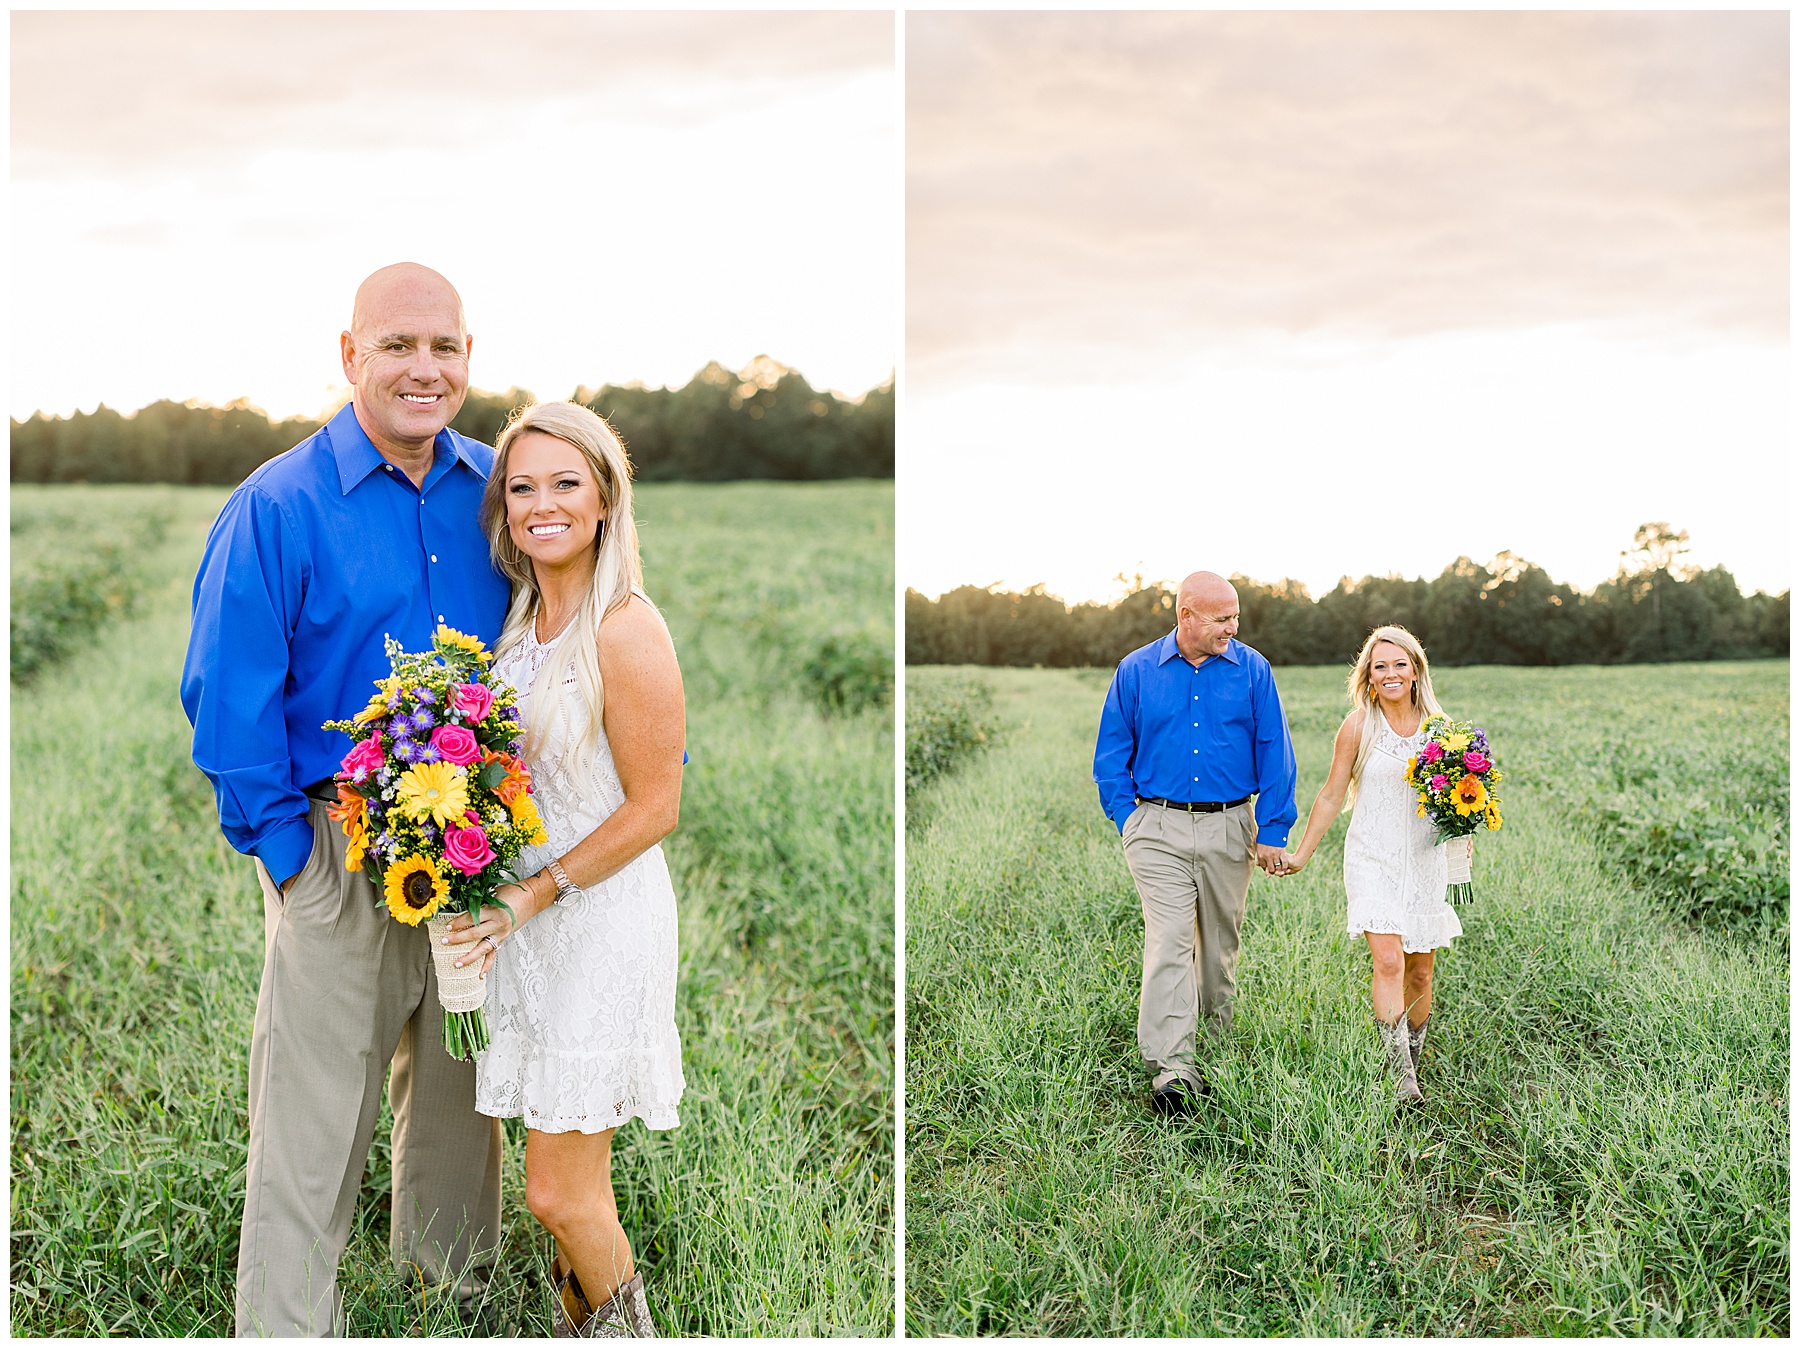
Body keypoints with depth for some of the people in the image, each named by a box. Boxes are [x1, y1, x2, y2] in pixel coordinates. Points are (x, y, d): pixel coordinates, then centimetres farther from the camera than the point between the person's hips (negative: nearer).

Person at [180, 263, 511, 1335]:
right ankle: (284, 1325, 17)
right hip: (341, 846, -4)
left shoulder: (496, 492, 3)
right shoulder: (278, 506, -10)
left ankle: (454, 1278, 41)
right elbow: (229, 696, -9)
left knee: (460, 1085, 20)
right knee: (315, 1117, 1)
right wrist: (285, 845, -10)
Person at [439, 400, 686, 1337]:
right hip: (529, 919, 7)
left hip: (602, 921, -7)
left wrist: (528, 898, -15)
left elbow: (653, 809, -16)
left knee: (559, 1191, -1)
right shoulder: (523, 620, 8)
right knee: (576, 1182, 16)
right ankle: (578, 1319, 34)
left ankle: (625, 1328, 24)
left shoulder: (626, 631, -17)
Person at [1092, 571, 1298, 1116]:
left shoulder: (1252, 670, 2)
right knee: (1168, 941, -12)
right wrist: (1128, 818, 1)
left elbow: (1275, 754, 4)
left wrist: (1272, 830, 0)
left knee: (1220, 943, 12)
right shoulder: (1136, 671, 1)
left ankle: (1215, 1044, 30)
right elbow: (1111, 754, 9)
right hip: (1158, 829, -2)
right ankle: (1173, 1068, -17)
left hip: (1229, 828, 2)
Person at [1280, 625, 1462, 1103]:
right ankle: (1402, 1078, -16)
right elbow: (1332, 795, 3)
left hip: (1425, 861, 3)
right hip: (1373, 859, -3)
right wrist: (1301, 855, 5)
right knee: (1387, 962, -17)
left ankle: (1414, 1059, 29)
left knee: (1420, 972, 9)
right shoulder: (1359, 725, -4)